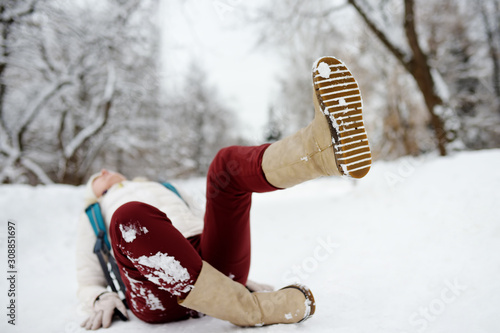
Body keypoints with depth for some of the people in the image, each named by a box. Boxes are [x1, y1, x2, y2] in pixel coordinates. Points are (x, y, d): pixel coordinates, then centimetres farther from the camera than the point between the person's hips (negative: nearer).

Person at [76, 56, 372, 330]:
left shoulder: (166, 189, 40)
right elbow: (88, 282, 26)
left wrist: (239, 277, 17)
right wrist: (102, 298, 2)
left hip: (215, 262, 3)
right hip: (161, 297, -2)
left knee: (230, 162, -17)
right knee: (131, 218, -35)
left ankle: (326, 147, -47)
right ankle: (253, 311, -34)